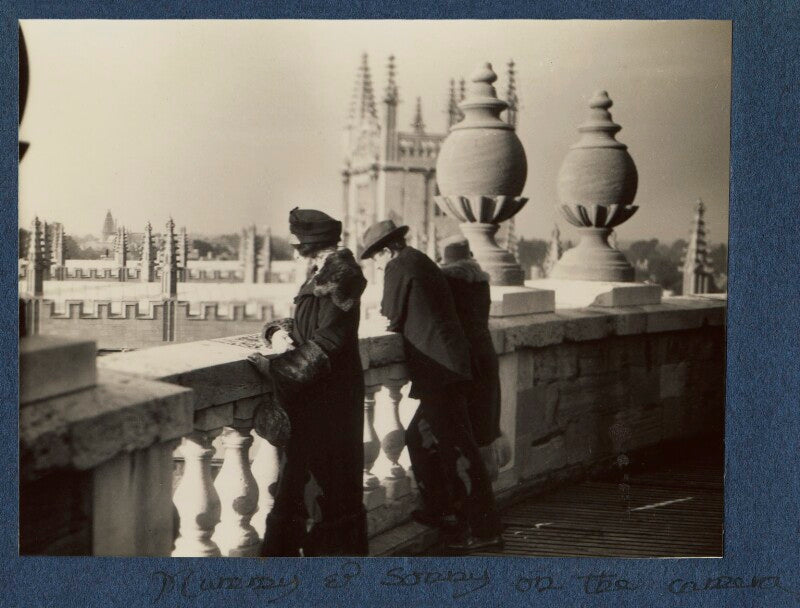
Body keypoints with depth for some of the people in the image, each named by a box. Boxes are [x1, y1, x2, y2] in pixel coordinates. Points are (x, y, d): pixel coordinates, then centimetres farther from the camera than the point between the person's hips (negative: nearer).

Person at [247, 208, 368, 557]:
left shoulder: (339, 280, -16)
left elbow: (324, 346, -22)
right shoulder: (320, 276, 12)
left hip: (329, 395, -9)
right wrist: (278, 330, -3)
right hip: (312, 394, 9)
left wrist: (275, 367, -22)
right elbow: (305, 327, 19)